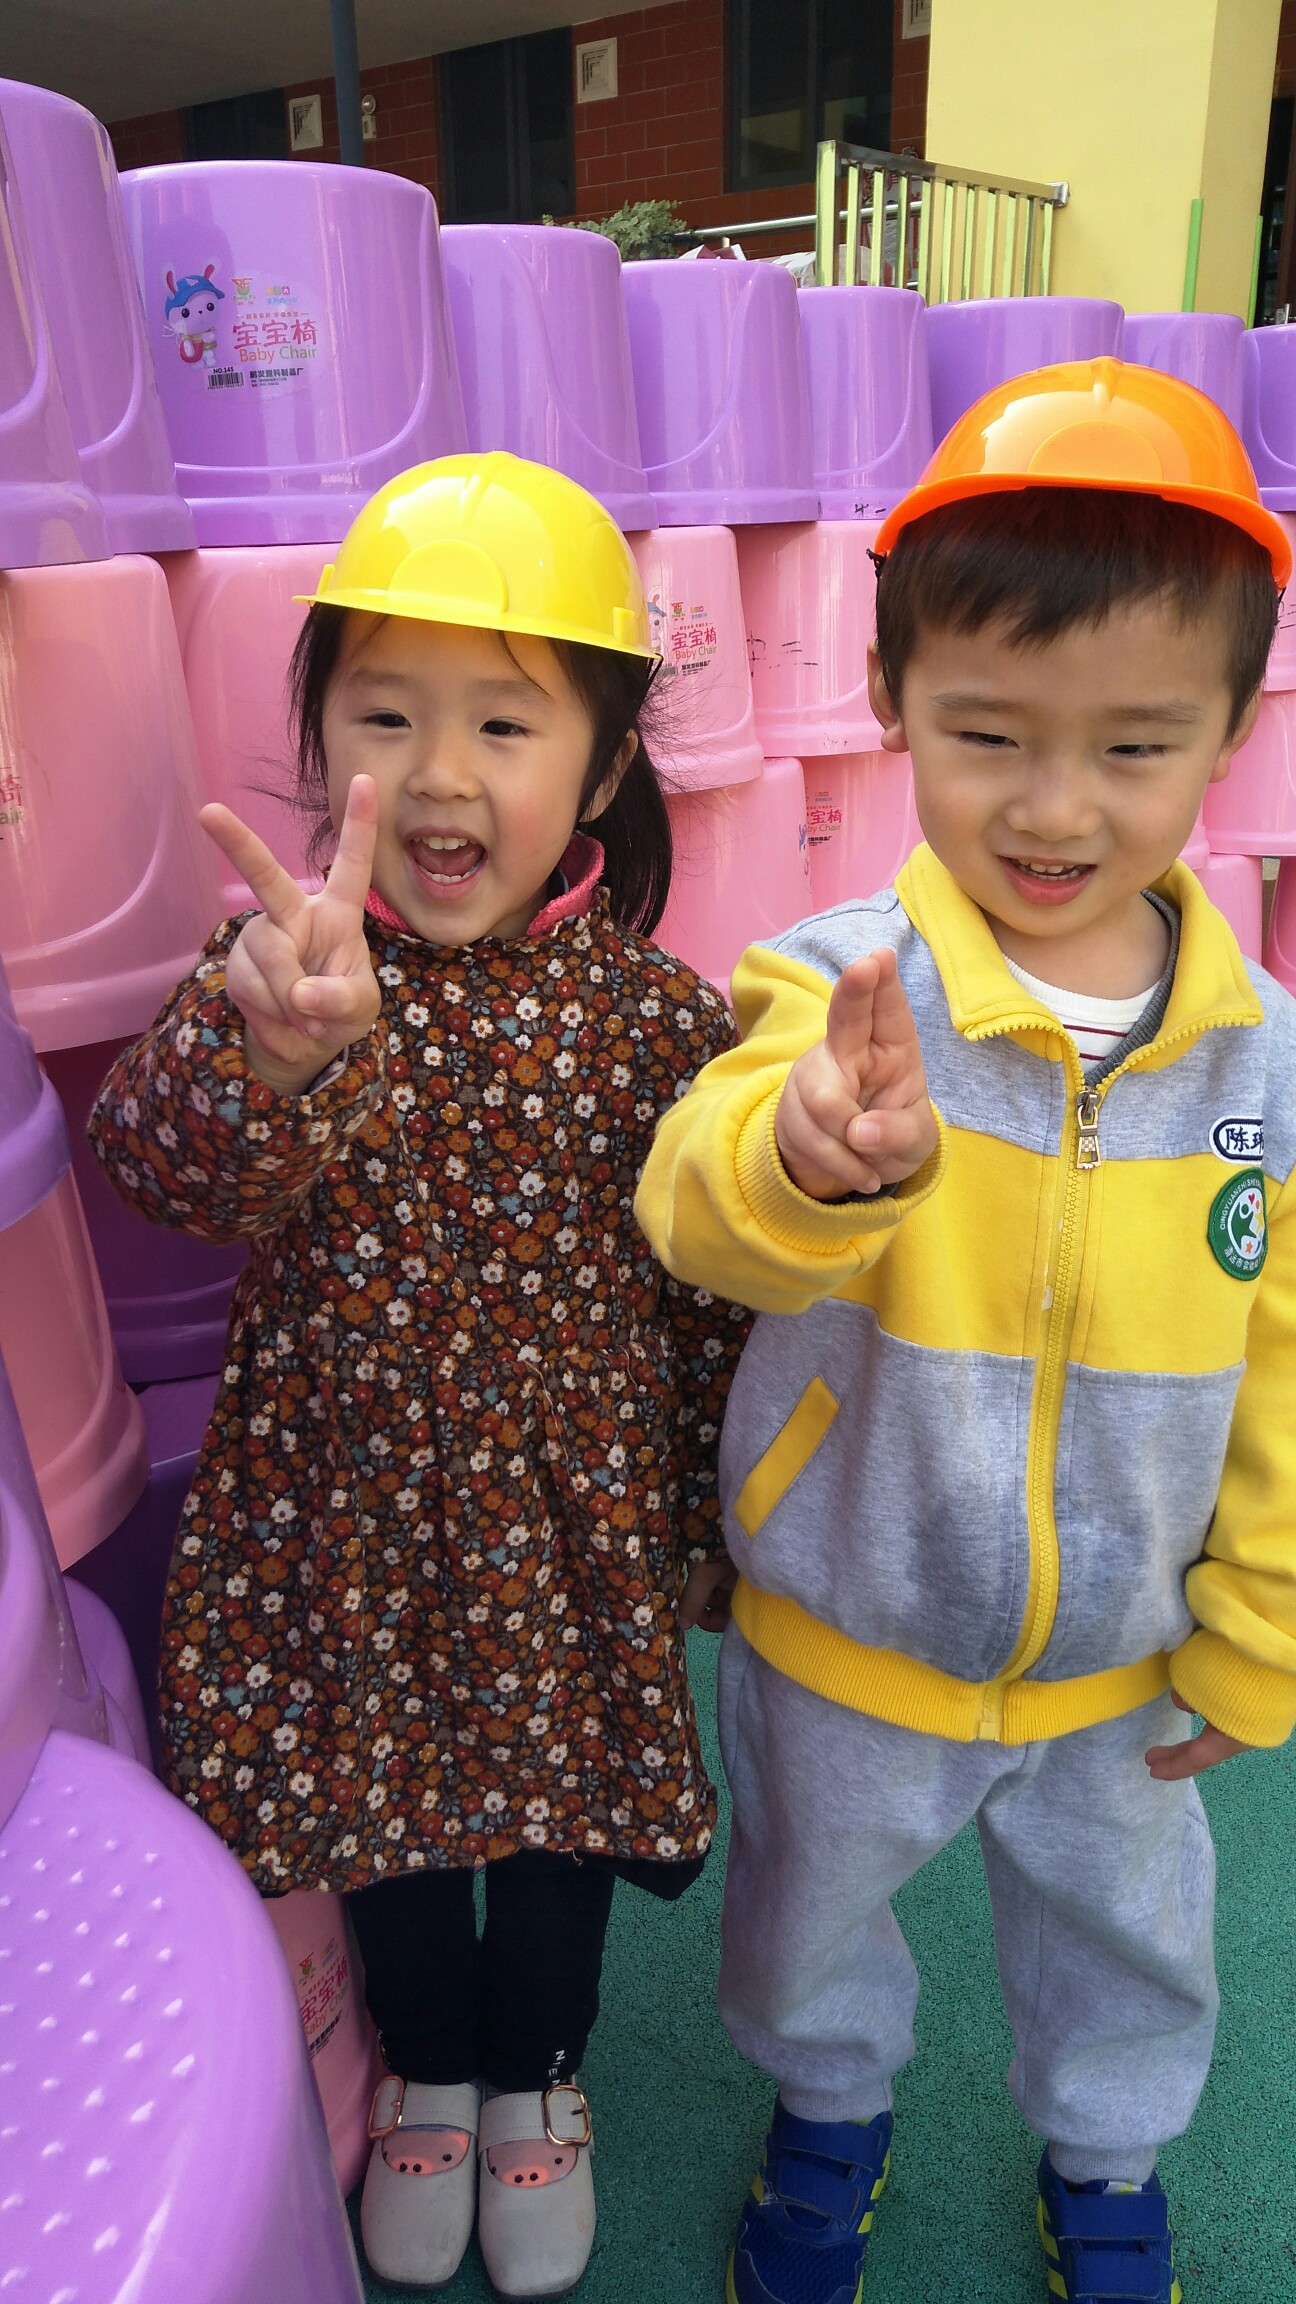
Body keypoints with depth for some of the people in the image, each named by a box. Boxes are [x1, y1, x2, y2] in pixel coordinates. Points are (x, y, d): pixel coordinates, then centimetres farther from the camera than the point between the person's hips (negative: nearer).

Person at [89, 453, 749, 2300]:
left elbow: (713, 1291, -5)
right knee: (381, 1799, 23)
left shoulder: (654, 1012, -14)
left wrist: (710, 1520, 3)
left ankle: (539, 2073, 54)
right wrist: (271, 1049, -53)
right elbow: (165, 1168, -31)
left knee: (559, 1801, 21)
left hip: (574, 1510, 0)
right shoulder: (278, 966, -13)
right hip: (347, 1505, 1)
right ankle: (428, 2064, 55)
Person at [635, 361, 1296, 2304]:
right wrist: (808, 1155, -62)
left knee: (1129, 1943, 28)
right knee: (811, 1909, 26)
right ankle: (831, 2105, 60)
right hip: (846, 1644, -1)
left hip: (1122, 1670, 2)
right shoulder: (841, 984, -22)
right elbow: (705, 1218, -40)